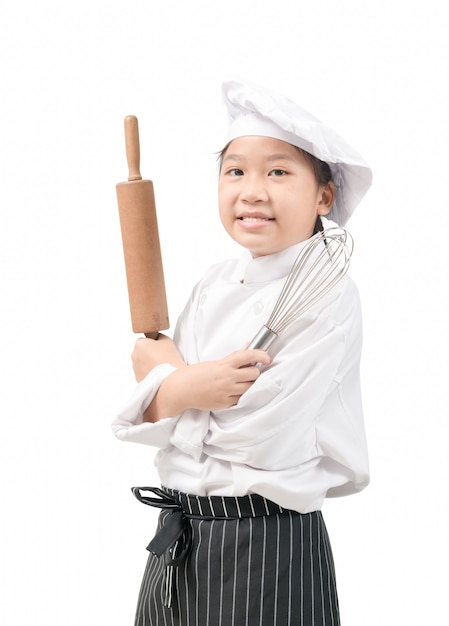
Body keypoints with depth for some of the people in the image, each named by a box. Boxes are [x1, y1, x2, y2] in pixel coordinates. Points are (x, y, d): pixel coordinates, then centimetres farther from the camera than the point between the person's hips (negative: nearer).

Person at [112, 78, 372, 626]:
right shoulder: (215, 283, 5)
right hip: (179, 538, 6)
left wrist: (163, 377, -8)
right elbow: (151, 418, 2)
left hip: (266, 549, -6)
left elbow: (260, 441, -21)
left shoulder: (328, 297, -14)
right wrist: (185, 388, -20)